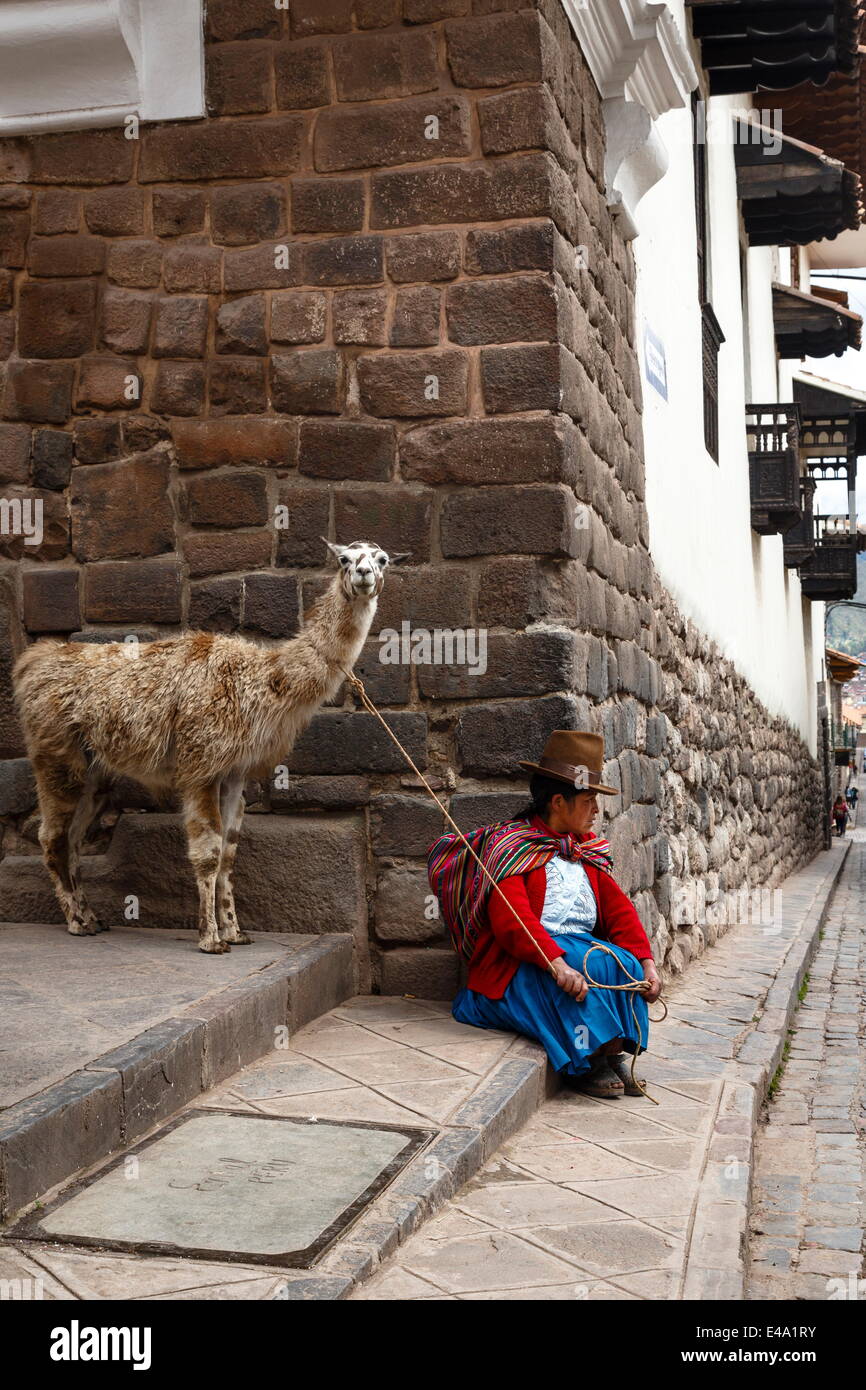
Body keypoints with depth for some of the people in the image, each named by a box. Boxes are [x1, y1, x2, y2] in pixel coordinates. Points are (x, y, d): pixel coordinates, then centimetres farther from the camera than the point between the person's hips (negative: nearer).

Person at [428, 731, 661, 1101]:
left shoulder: (588, 851, 18)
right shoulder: (509, 845, -6)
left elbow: (617, 908, 10)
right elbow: (511, 919, -21)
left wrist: (647, 962, -6)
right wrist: (557, 963, -35)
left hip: (583, 945, 6)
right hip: (521, 961, -6)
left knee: (627, 966, -24)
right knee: (593, 968, -33)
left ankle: (613, 1052, -11)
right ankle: (585, 1062, -16)